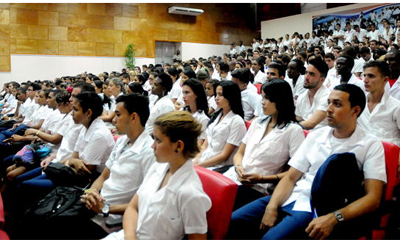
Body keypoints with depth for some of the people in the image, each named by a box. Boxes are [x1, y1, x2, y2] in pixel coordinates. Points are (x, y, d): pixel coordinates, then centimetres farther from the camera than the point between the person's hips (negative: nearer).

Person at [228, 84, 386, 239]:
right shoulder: (315, 136, 11)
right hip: (293, 198, 5)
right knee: (233, 223, -9)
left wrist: (333, 218, -25)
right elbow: (290, 177, 9)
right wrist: (272, 207, -8)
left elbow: (372, 198, -10)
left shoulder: (371, 146, -1)